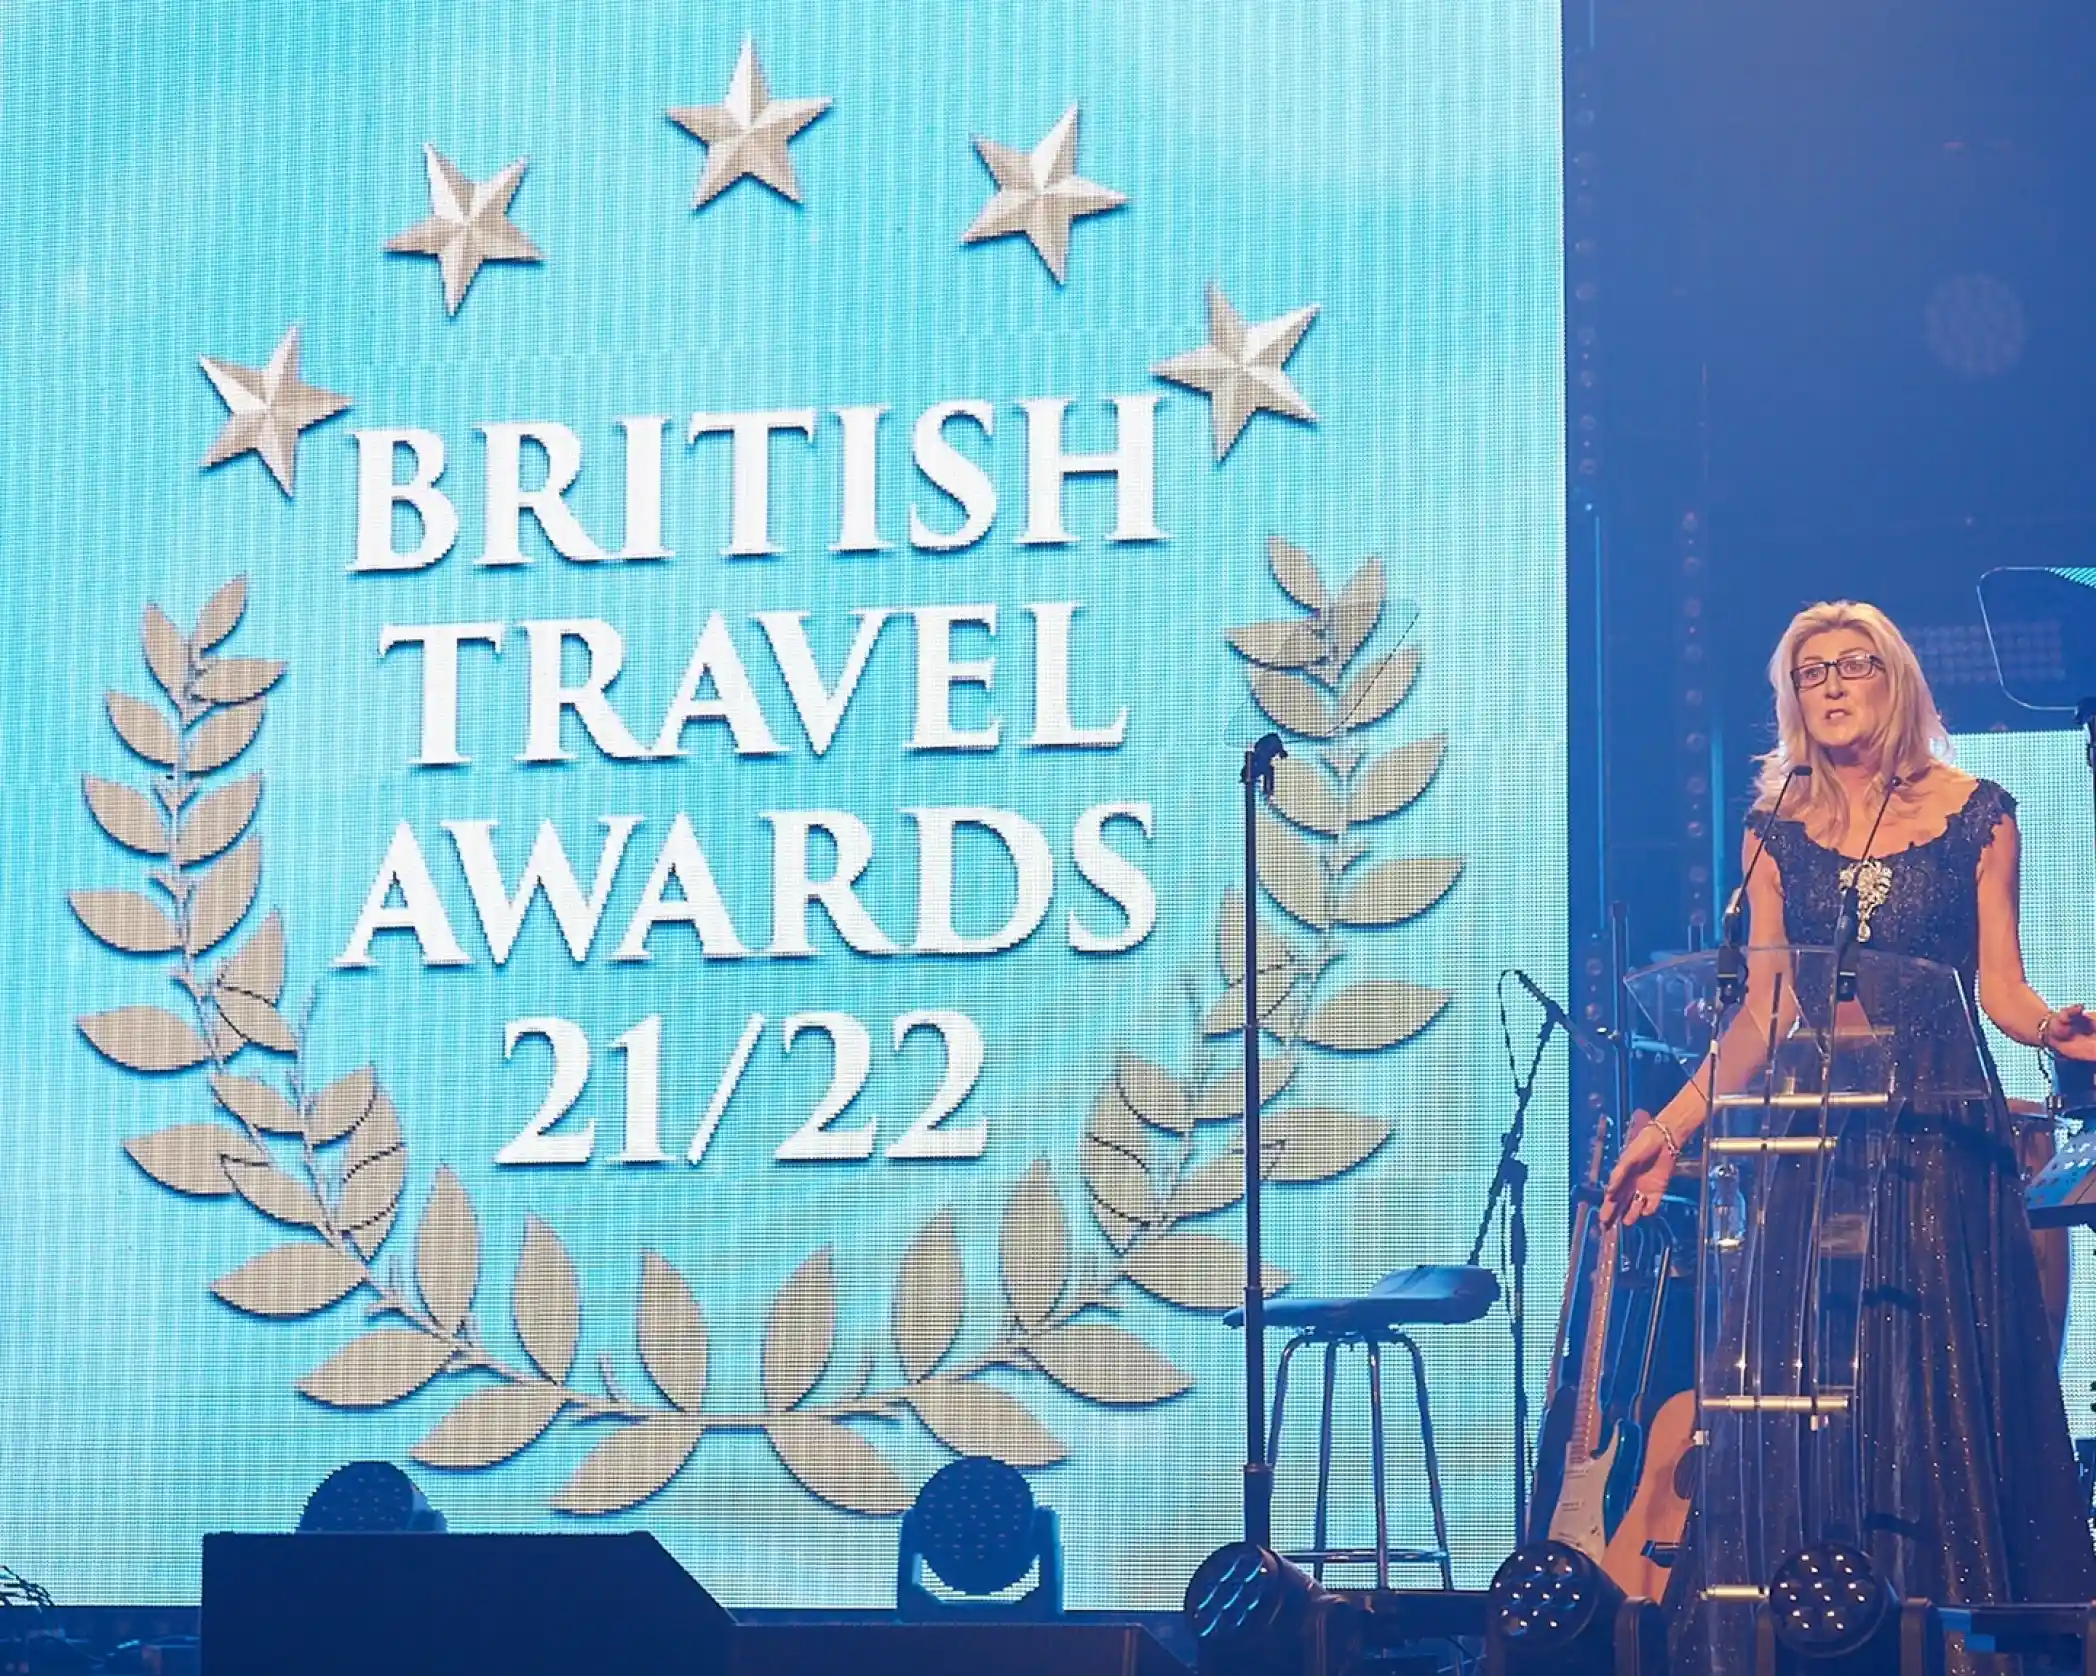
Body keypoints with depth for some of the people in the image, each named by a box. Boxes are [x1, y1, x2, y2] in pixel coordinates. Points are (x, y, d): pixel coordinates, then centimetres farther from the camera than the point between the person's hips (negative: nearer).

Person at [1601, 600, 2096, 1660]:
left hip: (1942, 1139, -2)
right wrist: (1670, 1126, 0)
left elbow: (2001, 990, 3)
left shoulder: (1974, 814, 5)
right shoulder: (1780, 830, 10)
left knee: (1945, 1388, -4)